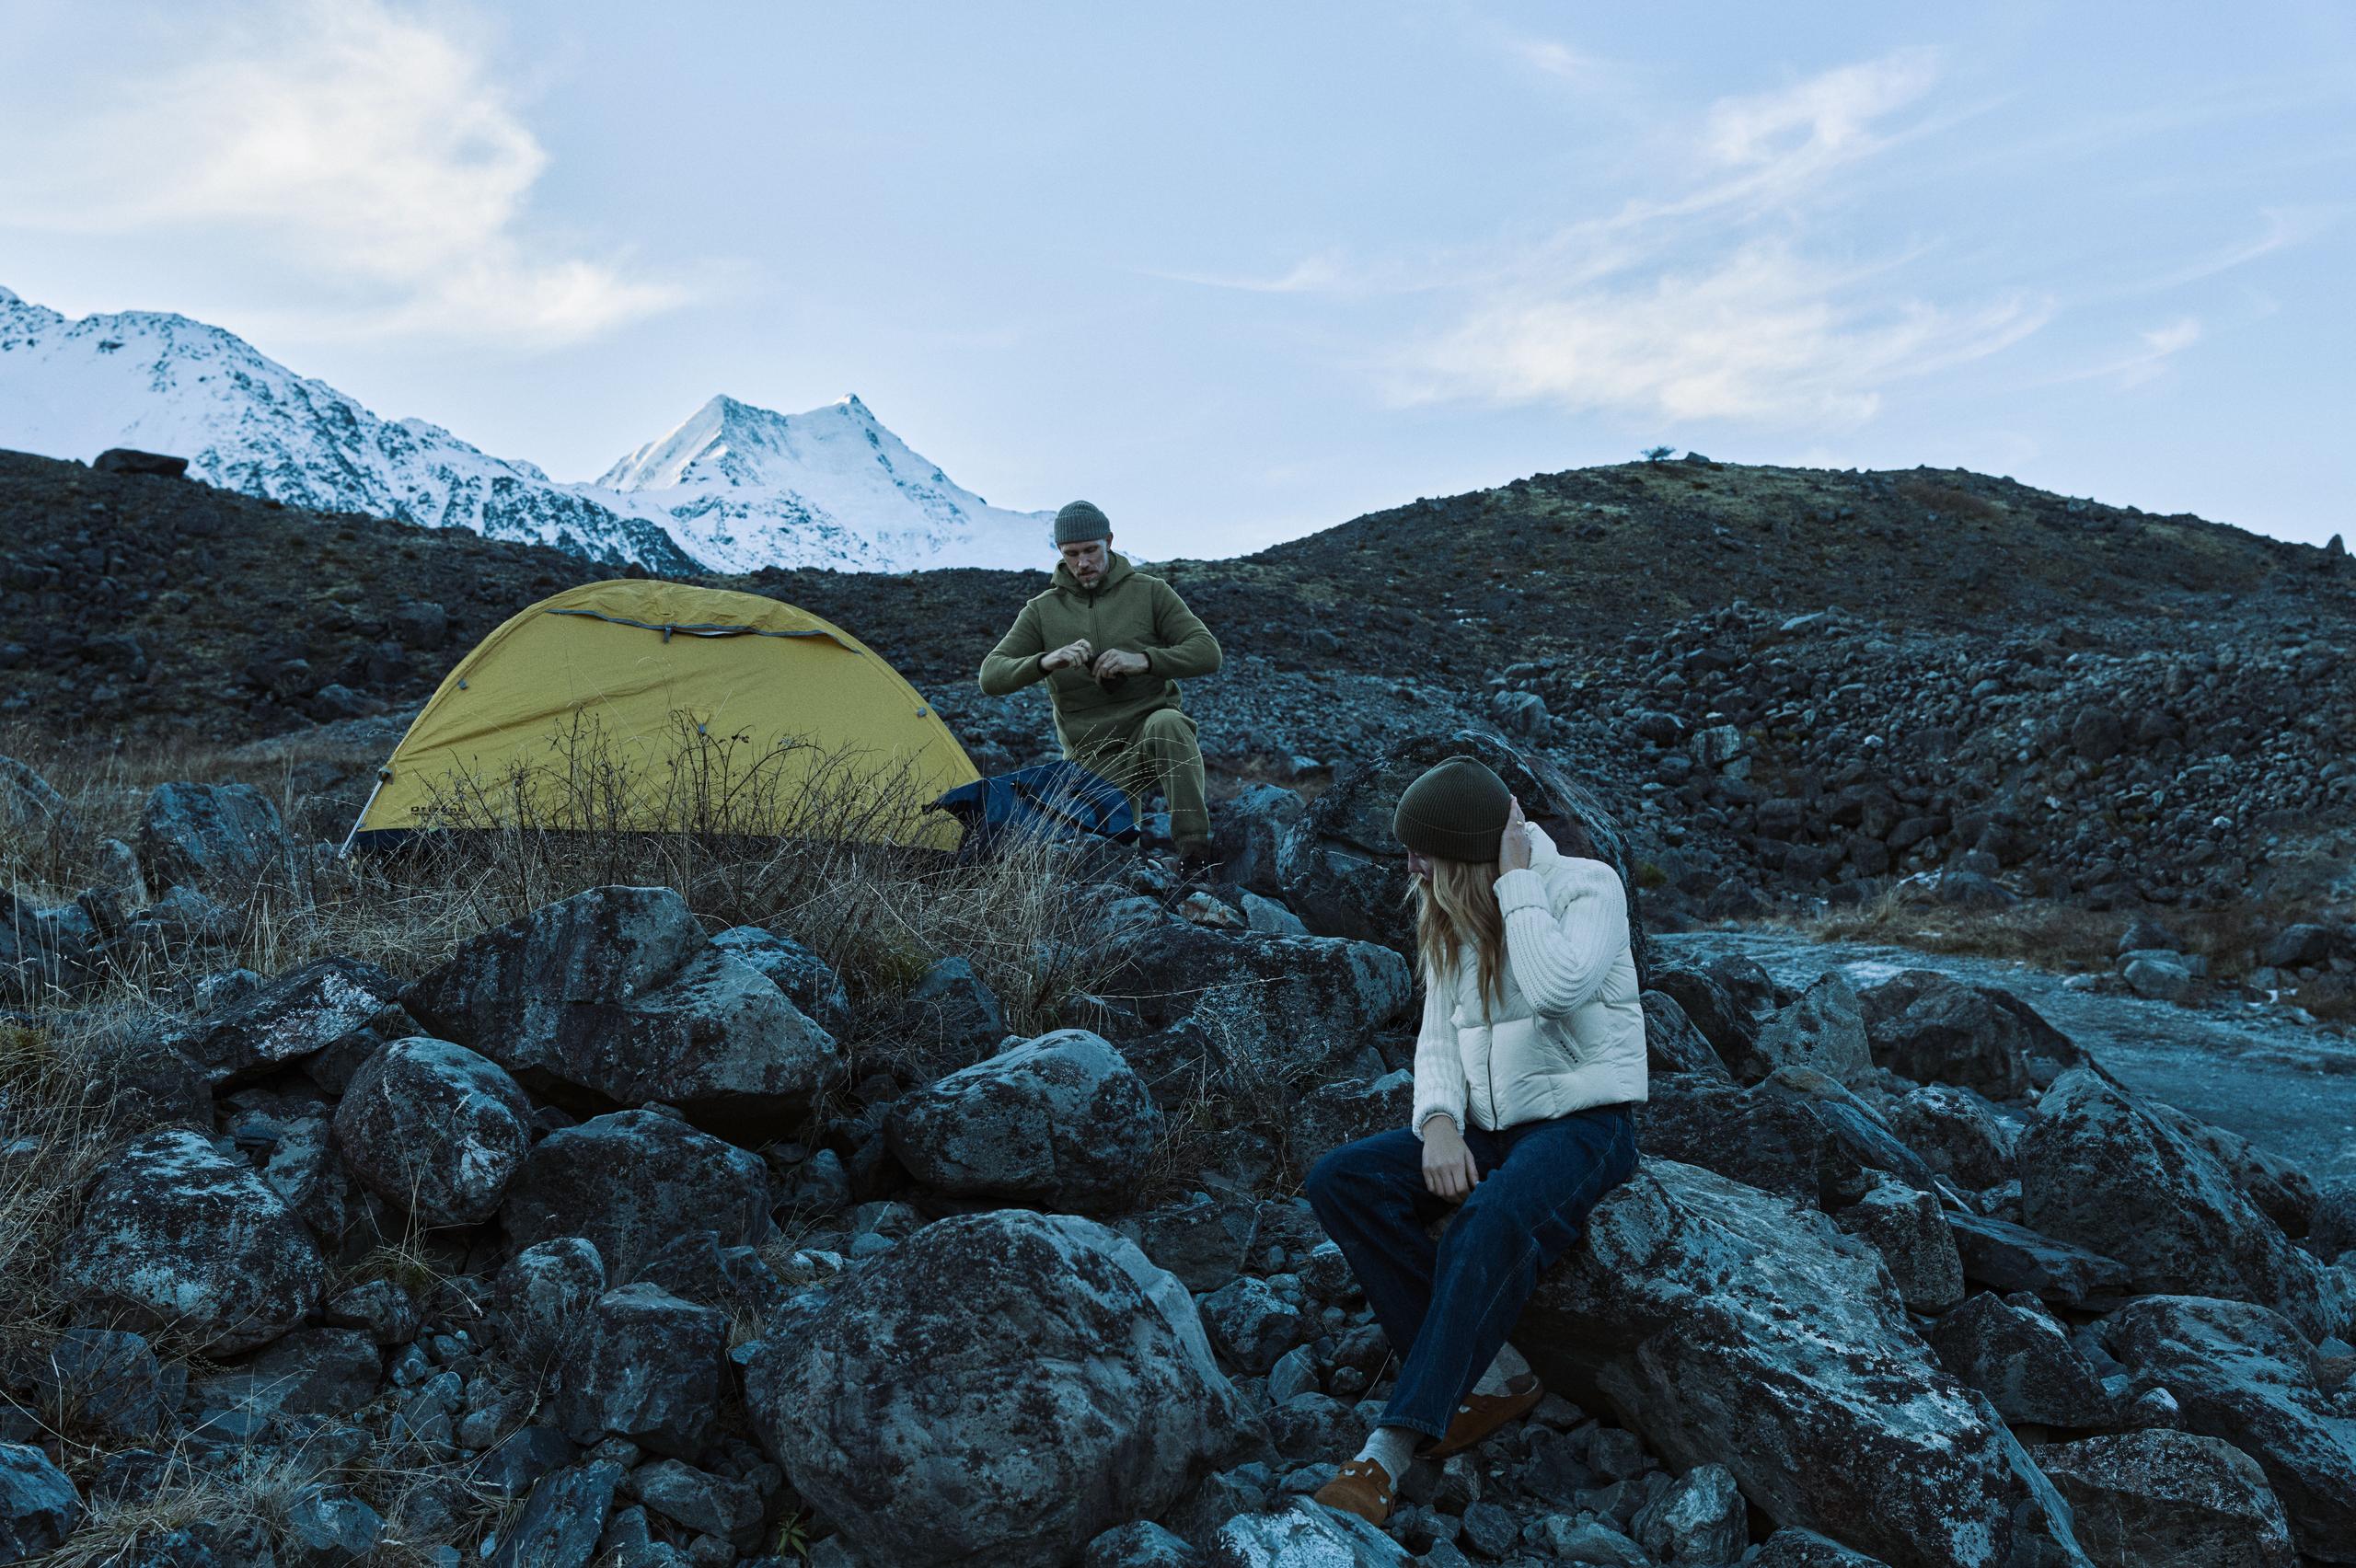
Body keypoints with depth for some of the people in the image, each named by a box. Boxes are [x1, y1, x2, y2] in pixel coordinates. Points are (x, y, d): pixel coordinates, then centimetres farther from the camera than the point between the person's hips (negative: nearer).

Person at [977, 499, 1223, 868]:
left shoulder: (1150, 592, -2)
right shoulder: (1042, 611, 2)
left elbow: (1207, 652, -10)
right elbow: (991, 676, -6)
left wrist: (1143, 660, -28)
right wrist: (1044, 662, -28)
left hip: (1149, 731, -2)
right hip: (1095, 757, 2)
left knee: (1166, 723, -38)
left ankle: (1194, 843, -32)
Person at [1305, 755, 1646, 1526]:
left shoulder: (1587, 885, -10)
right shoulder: (1448, 915, 8)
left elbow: (1559, 987, -29)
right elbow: (1438, 1037, 5)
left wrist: (1517, 878, -21)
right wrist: (1439, 1121, -14)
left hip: (1581, 1121, -6)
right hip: (1484, 1124, 7)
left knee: (1493, 1223, -38)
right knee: (1341, 1181, -18)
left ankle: (1393, 1445, -30)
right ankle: (1488, 1375, -16)